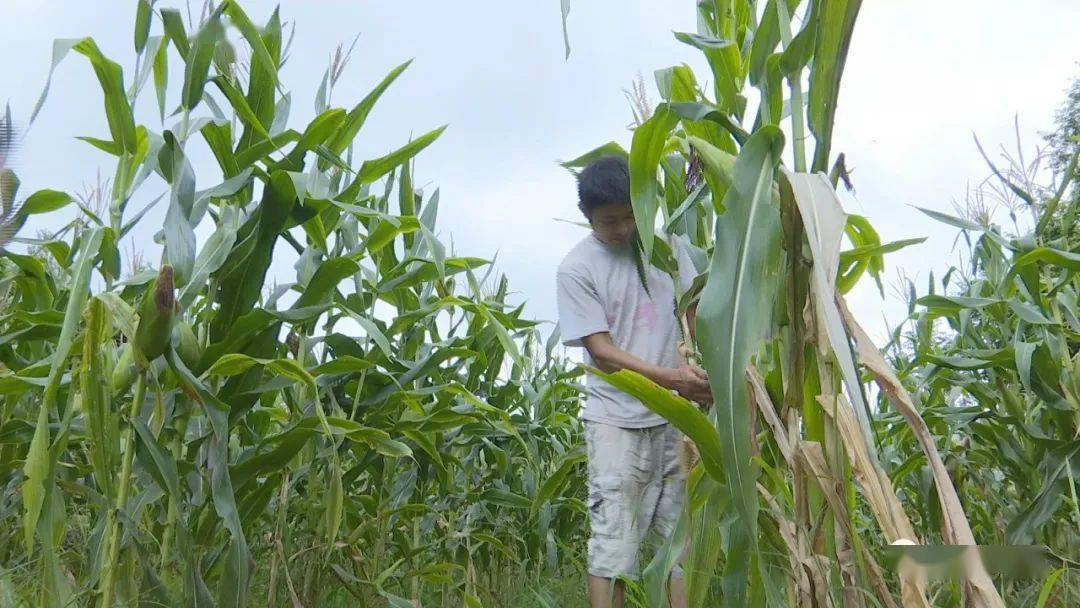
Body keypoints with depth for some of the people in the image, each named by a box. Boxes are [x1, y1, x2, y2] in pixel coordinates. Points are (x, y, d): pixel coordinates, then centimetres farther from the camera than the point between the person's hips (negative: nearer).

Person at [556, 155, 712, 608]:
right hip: (617, 421, -4)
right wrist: (671, 378, -21)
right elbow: (602, 351, -9)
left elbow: (695, 312, 11)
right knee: (612, 541, -1)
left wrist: (708, 374, -7)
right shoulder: (576, 269, -5)